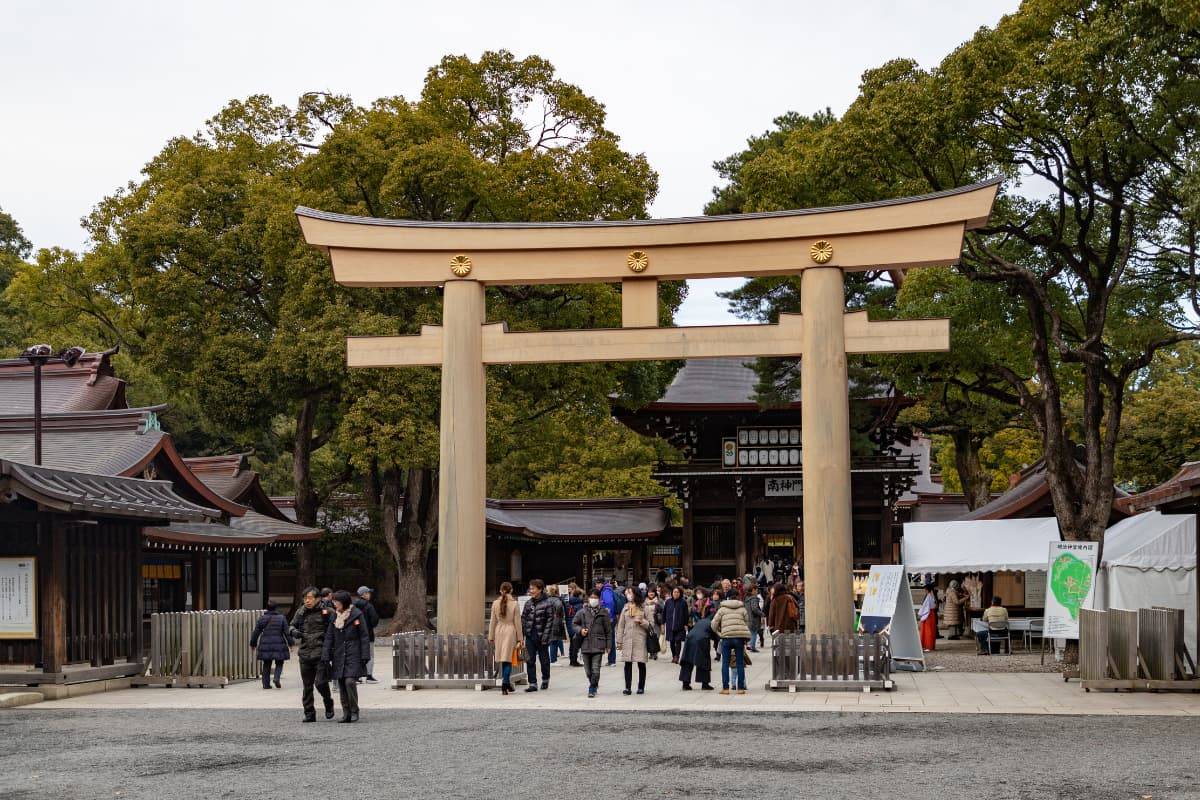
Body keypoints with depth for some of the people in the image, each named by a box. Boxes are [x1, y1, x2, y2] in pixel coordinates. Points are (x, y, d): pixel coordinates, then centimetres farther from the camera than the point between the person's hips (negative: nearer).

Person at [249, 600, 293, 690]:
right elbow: (287, 633, -3)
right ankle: (277, 678, -12)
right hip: (279, 645, -2)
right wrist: (290, 644, 5)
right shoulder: (281, 618, -3)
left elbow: (256, 633, 6)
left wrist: (253, 644, 17)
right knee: (279, 663, 11)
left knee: (266, 665, 11)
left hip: (265, 646, 2)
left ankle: (266, 684, 9)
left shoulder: (261, 619, 1)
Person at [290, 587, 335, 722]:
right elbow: (292, 625, 21)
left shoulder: (326, 612, -4)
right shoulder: (300, 612, 10)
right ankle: (309, 714, 18)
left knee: (320, 682, -11)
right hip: (304, 653, 4)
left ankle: (328, 703, 17)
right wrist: (294, 631, 0)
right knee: (307, 686, 8)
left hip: (321, 653, -4)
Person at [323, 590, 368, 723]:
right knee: (341, 684, 4)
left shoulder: (357, 614, -4)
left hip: (353, 655, -5)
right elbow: (329, 637, 10)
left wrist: (364, 656, -9)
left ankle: (354, 711, -2)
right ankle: (346, 713, 11)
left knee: (350, 681, -15)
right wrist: (326, 656, 3)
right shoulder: (335, 615, 9)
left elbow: (364, 637, -3)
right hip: (339, 656, 5)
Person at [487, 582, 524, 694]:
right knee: (508, 660, -2)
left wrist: (491, 637, 13)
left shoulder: (495, 603, 0)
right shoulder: (514, 604, -7)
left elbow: (493, 621, 5)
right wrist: (520, 638, 2)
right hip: (510, 631, -3)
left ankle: (507, 685, 20)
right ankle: (505, 683, -15)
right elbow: (517, 622, -4)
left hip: (499, 632, 3)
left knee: (503, 661, 13)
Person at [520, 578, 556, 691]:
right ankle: (532, 683, 1)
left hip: (541, 636, -4)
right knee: (530, 660, -1)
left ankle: (545, 680, 29)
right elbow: (523, 618, 10)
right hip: (530, 636, 4)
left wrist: (546, 636, -14)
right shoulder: (528, 603, 8)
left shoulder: (548, 603, -7)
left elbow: (550, 620, -9)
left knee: (544, 659, 10)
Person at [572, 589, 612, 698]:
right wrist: (580, 630, -7)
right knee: (588, 669, 10)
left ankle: (592, 689, -1)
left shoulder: (604, 612, 2)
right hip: (585, 644, 2)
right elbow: (574, 623, 13)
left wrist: (608, 645, 5)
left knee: (595, 669, -9)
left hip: (598, 645, -2)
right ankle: (594, 685, 31)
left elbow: (608, 630, 6)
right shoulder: (582, 612, 5)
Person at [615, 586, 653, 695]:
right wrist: (619, 641, 7)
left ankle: (641, 687, 10)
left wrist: (642, 621, -14)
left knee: (641, 663, 2)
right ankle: (628, 687, 2)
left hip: (640, 640, -2)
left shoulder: (644, 608, 2)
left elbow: (651, 624, 4)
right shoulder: (626, 608, 11)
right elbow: (621, 625, 12)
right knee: (628, 663, -1)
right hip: (627, 640, 2)